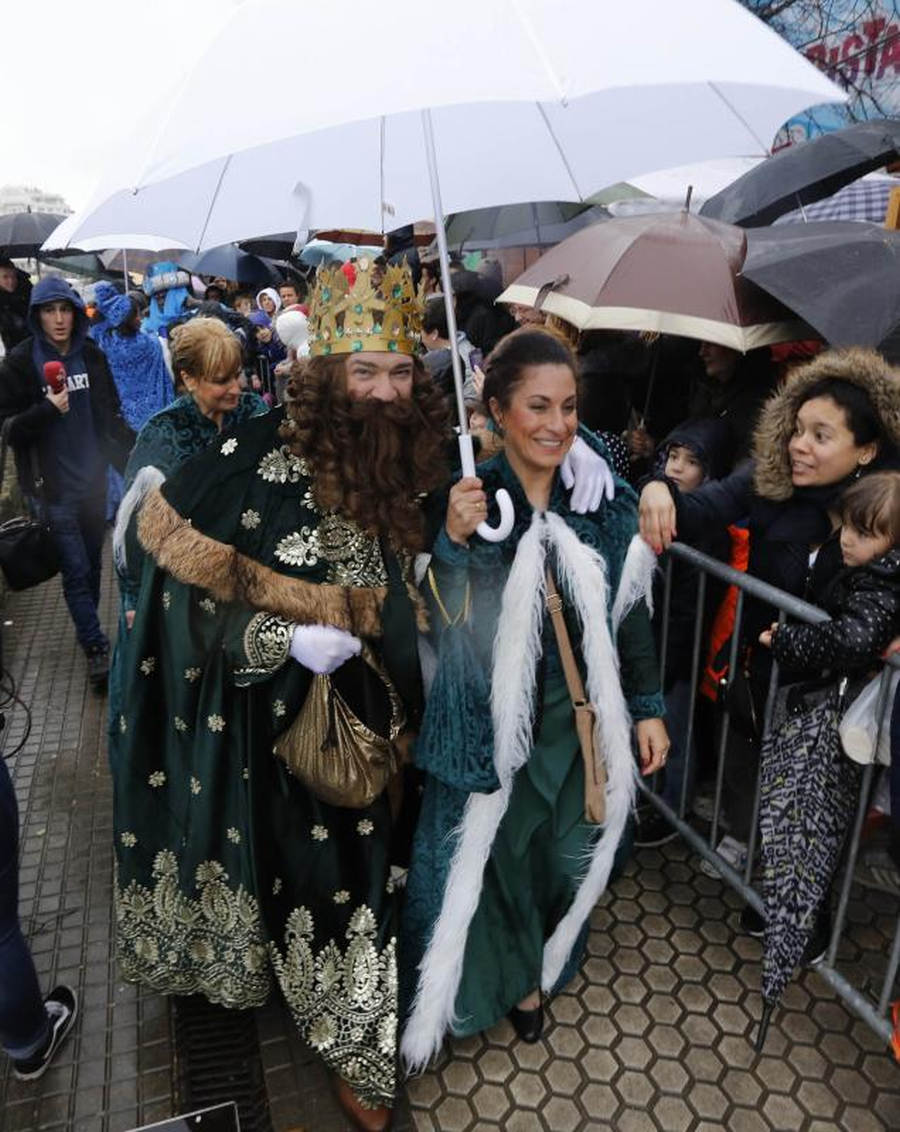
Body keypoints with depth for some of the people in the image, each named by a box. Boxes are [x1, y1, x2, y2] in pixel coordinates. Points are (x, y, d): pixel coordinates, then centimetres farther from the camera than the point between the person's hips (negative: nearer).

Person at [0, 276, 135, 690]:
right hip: (55, 485, -4)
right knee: (75, 568, -2)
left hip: (93, 477, 4)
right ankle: (96, 647, 8)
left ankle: (87, 628, 34)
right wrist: (46, 410, -22)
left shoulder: (91, 355, 3)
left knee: (92, 562, 16)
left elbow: (112, 413, 9)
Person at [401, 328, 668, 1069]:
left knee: (563, 854, 21)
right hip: (490, 723, -3)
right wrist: (454, 541, -31)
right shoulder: (467, 501, -13)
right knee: (485, 858, 11)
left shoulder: (607, 505, -6)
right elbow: (447, 629, -17)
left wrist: (648, 709, 7)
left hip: (578, 720, 4)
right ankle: (489, 979, 42)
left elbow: (631, 615, 4)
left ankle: (530, 972, 51)